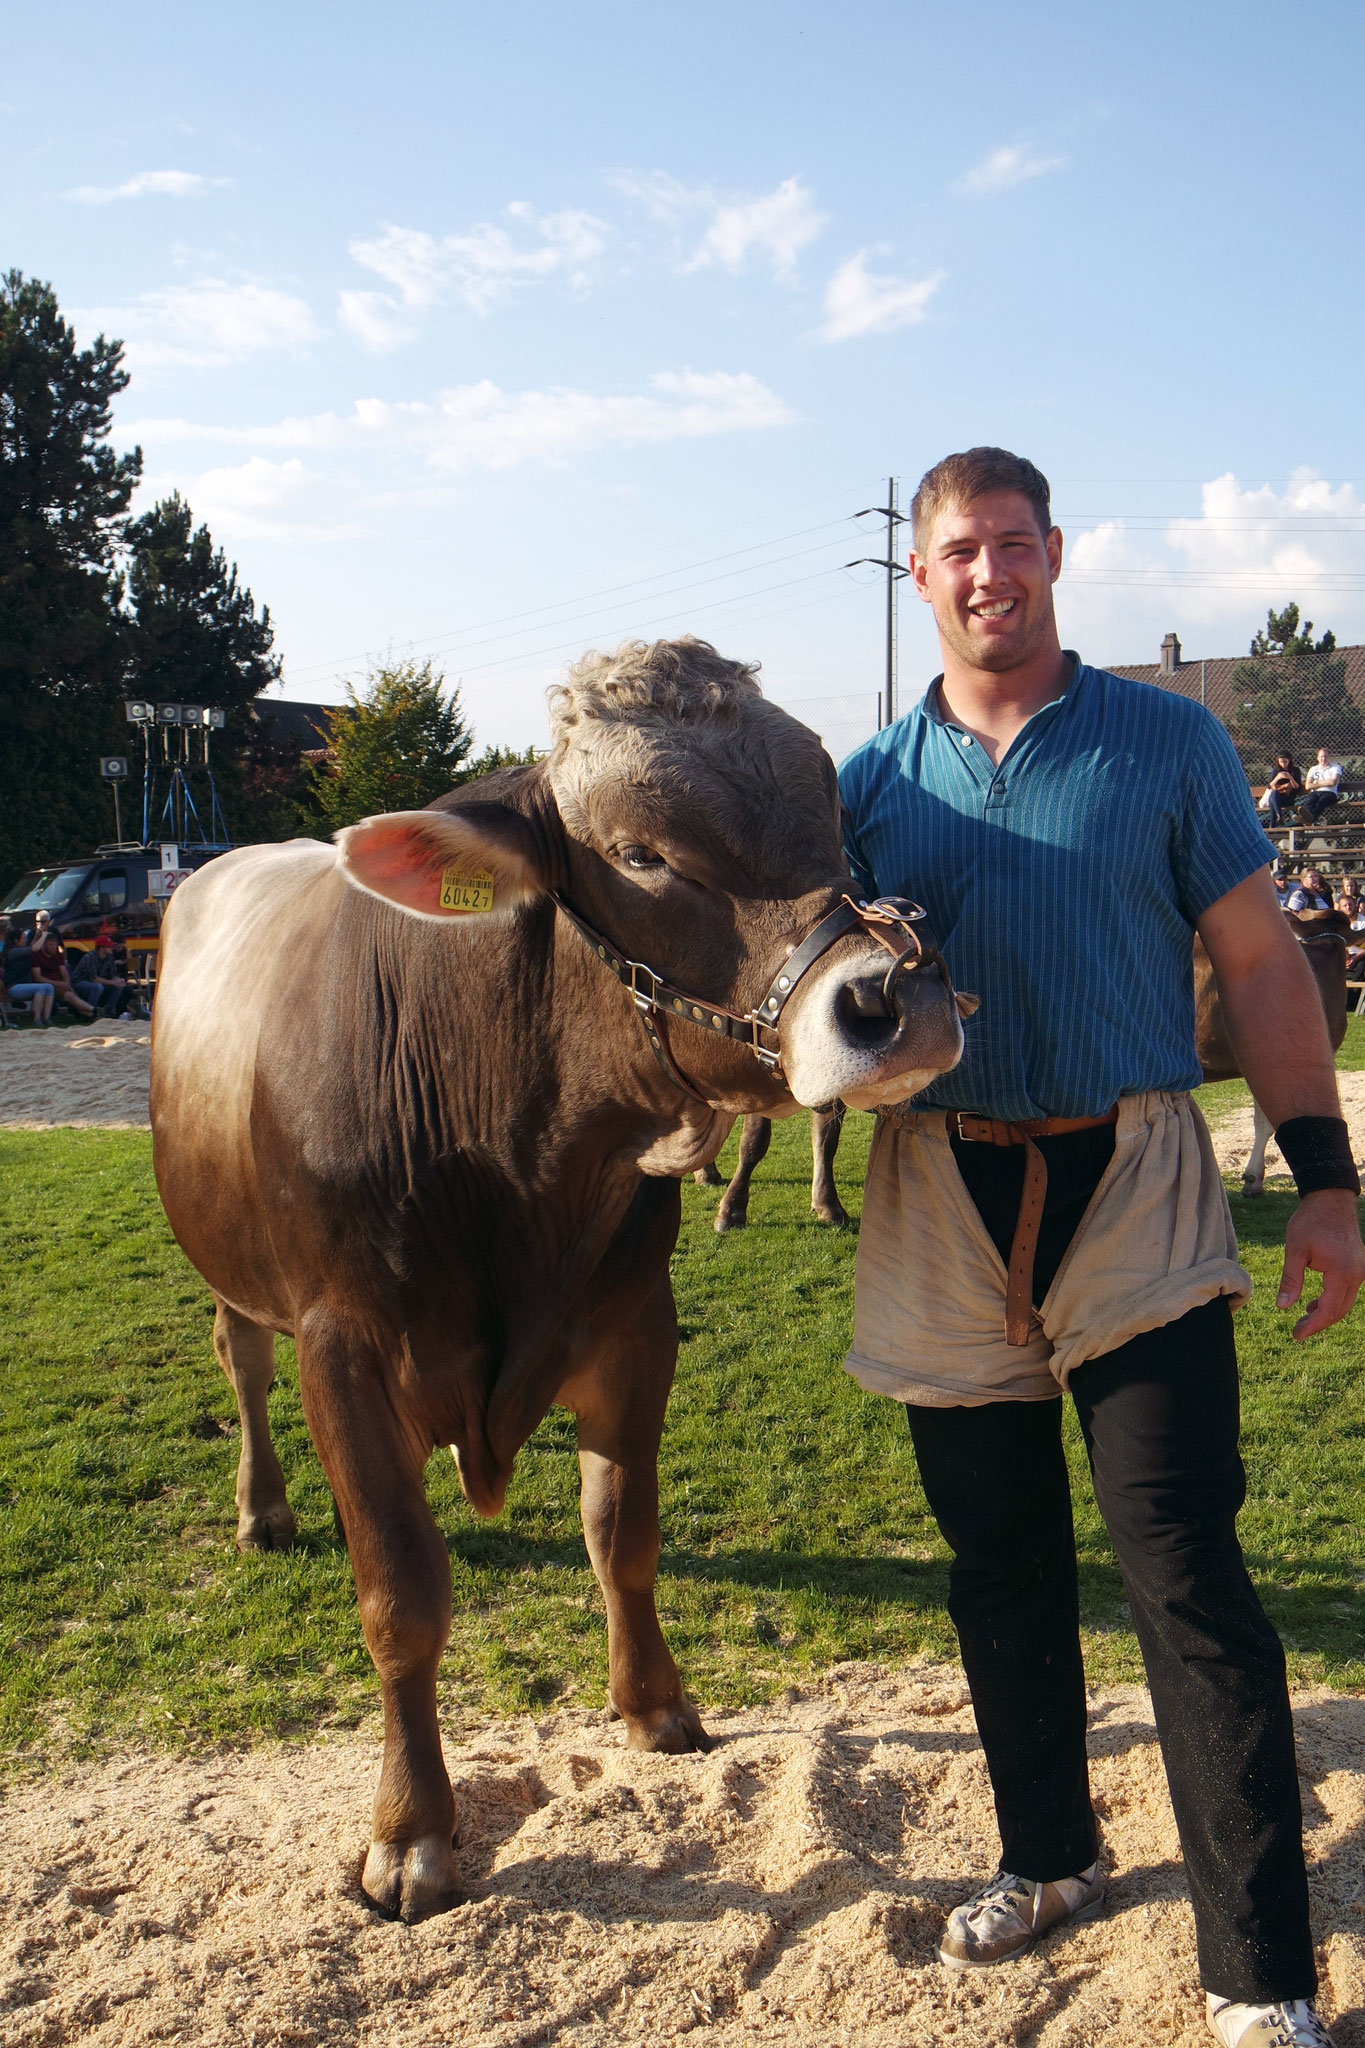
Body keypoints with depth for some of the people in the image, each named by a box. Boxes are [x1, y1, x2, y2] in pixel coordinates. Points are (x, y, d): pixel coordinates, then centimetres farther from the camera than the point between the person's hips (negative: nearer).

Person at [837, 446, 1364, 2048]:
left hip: (1133, 1195, -3)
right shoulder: (871, 781, 9)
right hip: (942, 1205, 3)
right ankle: (1048, 1856, 34)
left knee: (1183, 1566, -5)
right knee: (999, 1560, 13)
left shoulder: (1166, 743, 4)